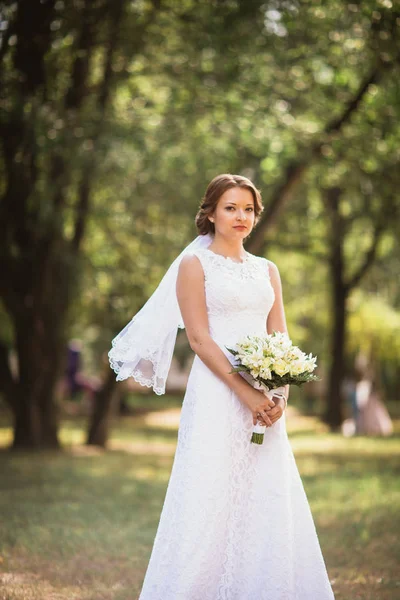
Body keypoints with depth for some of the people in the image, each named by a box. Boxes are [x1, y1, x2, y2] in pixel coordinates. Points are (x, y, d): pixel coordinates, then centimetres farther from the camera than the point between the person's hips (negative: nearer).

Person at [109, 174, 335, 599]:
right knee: (212, 497, -6)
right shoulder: (194, 264, 1)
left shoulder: (267, 271, 16)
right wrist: (245, 392, -15)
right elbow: (199, 338, -7)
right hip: (217, 395, -5)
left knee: (269, 500, 4)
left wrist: (281, 394, -6)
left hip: (265, 401, 5)